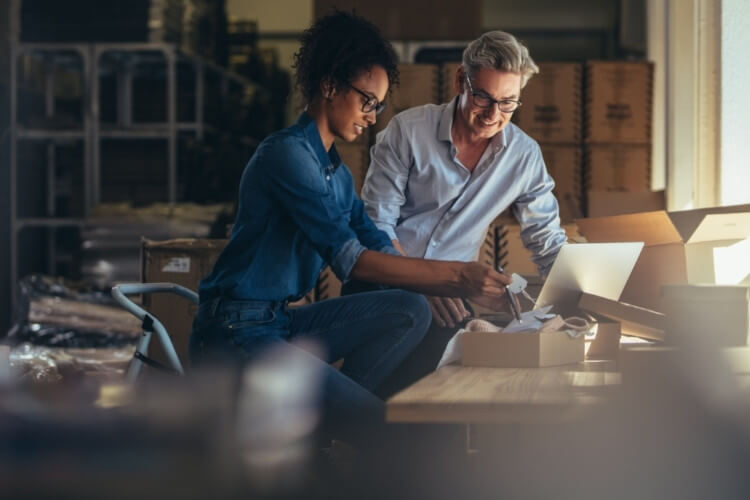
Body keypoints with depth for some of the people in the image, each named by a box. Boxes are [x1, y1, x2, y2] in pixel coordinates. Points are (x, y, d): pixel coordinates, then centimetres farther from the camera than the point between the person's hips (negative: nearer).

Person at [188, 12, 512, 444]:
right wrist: (455, 275, -21)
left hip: (283, 323, 10)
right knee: (375, 423, -20)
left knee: (411, 312, -4)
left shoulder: (336, 170, 16)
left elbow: (382, 254, 12)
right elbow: (351, 260, -21)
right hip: (237, 334, -10)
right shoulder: (288, 155, -15)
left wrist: (465, 288, -2)